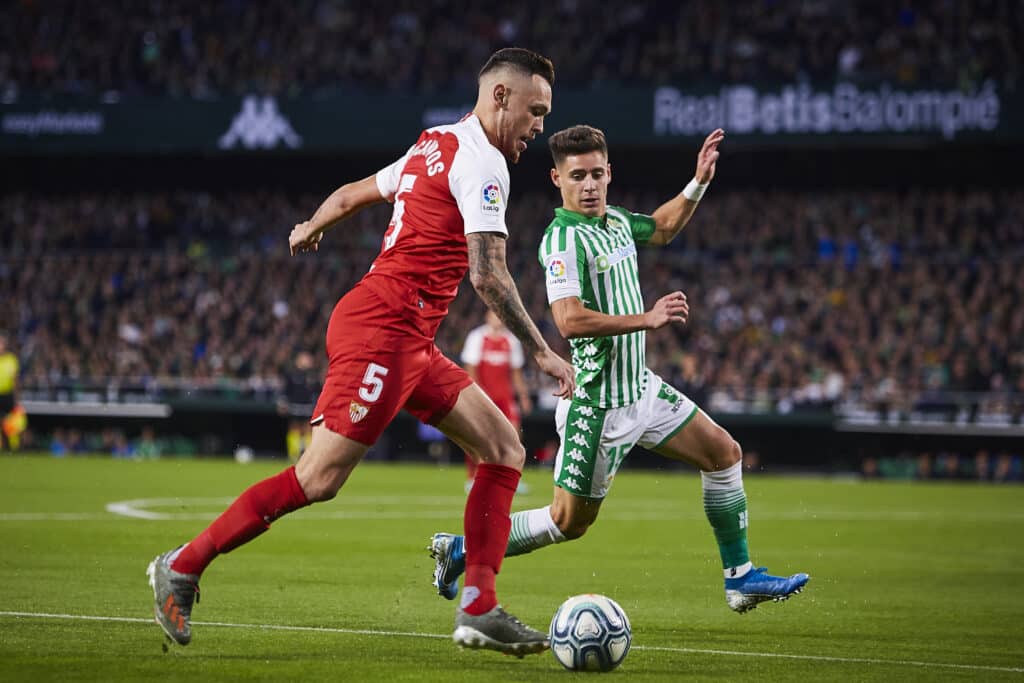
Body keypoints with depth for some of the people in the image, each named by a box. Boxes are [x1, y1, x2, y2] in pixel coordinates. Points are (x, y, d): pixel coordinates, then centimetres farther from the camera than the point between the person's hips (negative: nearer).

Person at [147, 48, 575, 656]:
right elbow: (488, 274, -18)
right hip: (383, 328, -11)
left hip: (410, 343, 11)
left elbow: (352, 193, 30)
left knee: (505, 451, 4)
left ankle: (479, 610, -2)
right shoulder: (482, 162, -11)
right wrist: (541, 352, -14)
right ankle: (183, 567, -1)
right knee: (319, 479, -12)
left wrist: (310, 229, 50)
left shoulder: (434, 147, 18)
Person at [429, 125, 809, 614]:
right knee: (570, 521, -1)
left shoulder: (615, 221, 7)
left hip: (639, 386, 9)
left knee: (724, 452, 10)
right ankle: (461, 550, 14)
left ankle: (740, 578, 16)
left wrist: (698, 183, 19)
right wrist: (647, 319, -29)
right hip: (598, 403, -9)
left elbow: (661, 228, 31)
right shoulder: (563, 238, -20)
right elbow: (570, 320, -32)